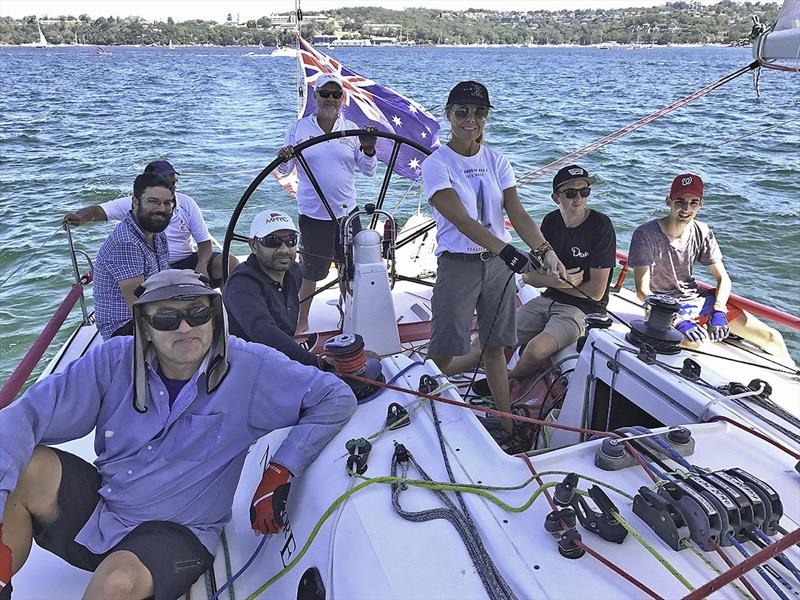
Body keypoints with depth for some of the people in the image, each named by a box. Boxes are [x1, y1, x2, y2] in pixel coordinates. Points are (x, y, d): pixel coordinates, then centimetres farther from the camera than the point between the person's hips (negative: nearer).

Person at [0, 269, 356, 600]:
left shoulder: (248, 368, -14)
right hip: (98, 502, 3)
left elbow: (336, 398, -12)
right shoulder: (114, 362, -9)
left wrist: (279, 474, -17)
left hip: (176, 533, -2)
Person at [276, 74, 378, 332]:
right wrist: (283, 158, -21)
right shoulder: (299, 128, 0)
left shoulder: (351, 129, 5)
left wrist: (369, 149, -14)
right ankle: (301, 321, 22)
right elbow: (285, 170, 1)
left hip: (347, 211, 3)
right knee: (311, 271, 4)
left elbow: (369, 171, 5)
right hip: (313, 214, -2)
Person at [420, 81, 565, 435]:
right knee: (442, 353, 1)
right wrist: (505, 250, -34)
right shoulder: (436, 165, -9)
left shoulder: (497, 163, 6)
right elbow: (461, 220, -21)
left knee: (495, 348, 13)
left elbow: (517, 213, -5)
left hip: (498, 265, 5)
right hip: (458, 266, -4)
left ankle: (508, 424, 23)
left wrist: (544, 250, -23)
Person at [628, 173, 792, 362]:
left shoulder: (702, 233, 0)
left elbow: (723, 279, 5)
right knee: (698, 342, -36)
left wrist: (718, 311, -14)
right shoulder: (646, 234, -15)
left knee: (772, 337, -1)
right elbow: (642, 291, -18)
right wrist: (679, 322, -28)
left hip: (701, 300, 5)